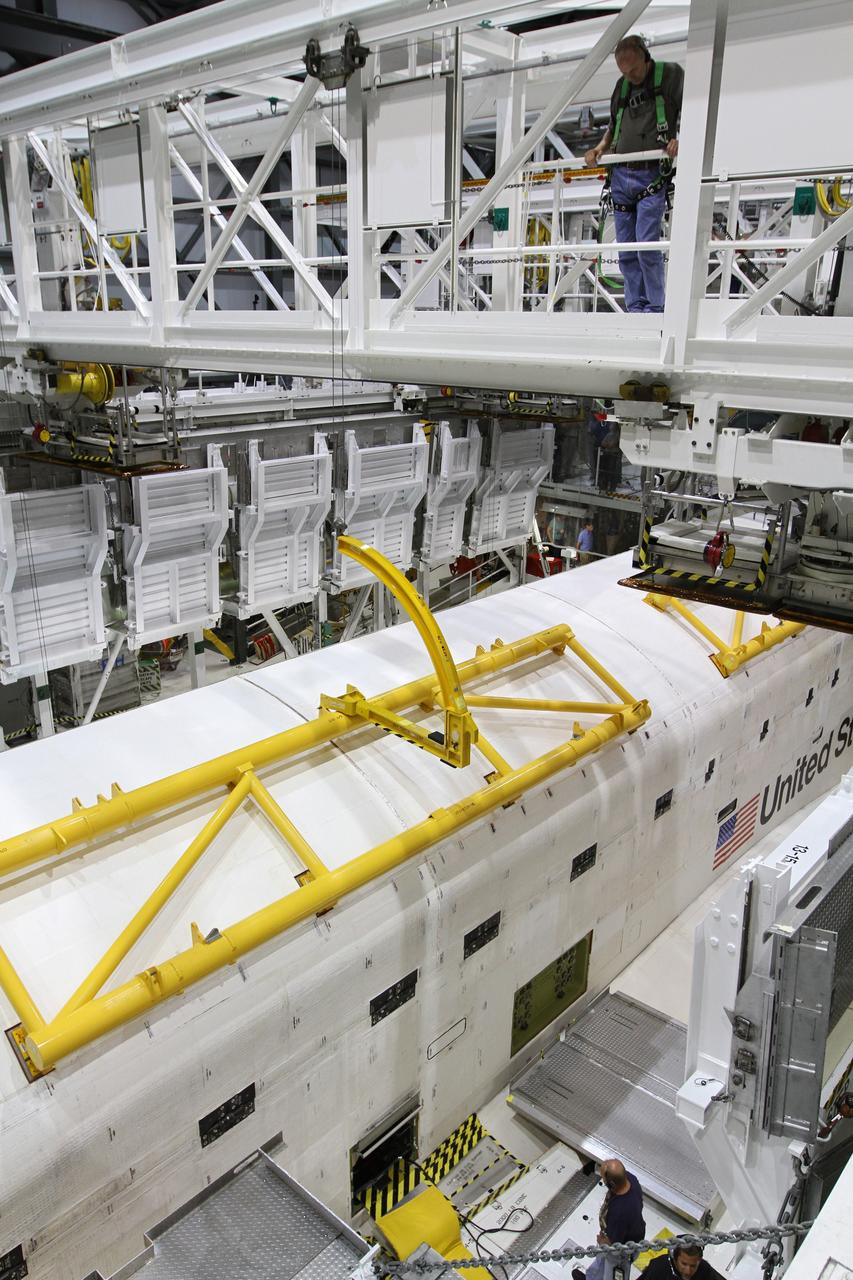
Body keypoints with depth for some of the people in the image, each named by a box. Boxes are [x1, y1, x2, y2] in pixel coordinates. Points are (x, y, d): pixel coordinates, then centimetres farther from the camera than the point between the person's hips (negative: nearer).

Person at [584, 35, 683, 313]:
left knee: (647, 243, -16)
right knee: (626, 250, 4)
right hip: (620, 175, 6)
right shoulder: (621, 86, 19)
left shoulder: (670, 74, 3)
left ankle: (655, 308, -8)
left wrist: (680, 139, -19)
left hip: (652, 175, -6)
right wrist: (600, 148, 11)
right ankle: (635, 309, 9)